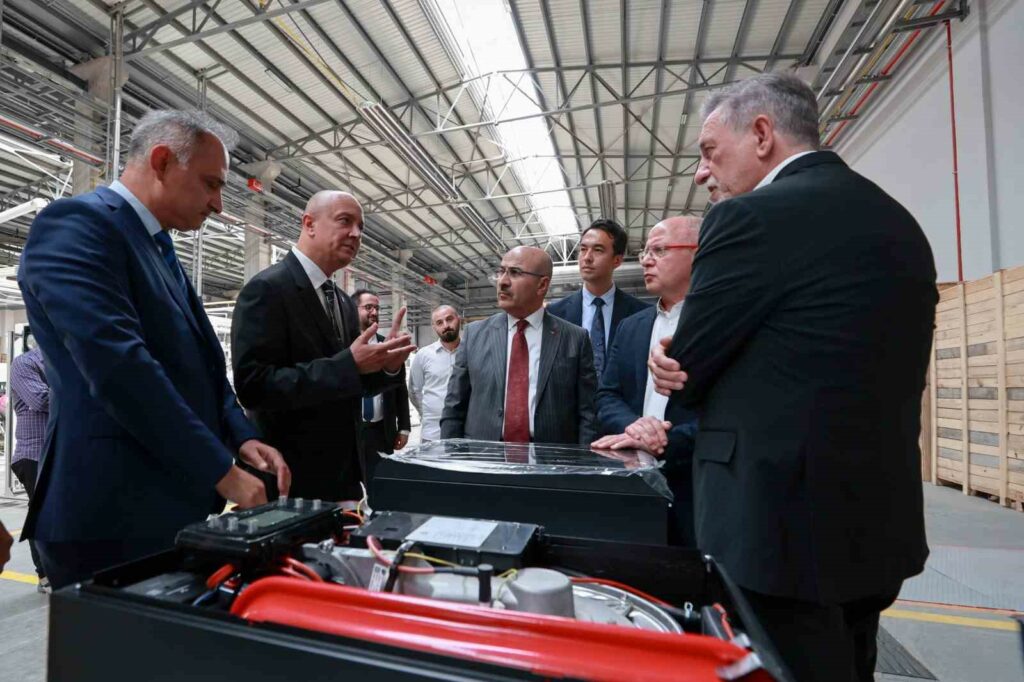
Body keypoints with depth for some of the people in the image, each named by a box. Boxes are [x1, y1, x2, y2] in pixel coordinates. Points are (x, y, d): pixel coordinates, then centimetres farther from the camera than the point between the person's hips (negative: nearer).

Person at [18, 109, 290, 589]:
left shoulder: (160, 248, 16)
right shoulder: (77, 224, -12)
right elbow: (120, 365, -23)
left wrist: (241, 437, 0)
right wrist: (222, 470, -20)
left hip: (175, 503, 9)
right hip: (114, 515, -8)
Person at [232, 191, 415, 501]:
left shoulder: (344, 302, 10)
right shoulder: (267, 288, -14)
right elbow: (252, 385, -23)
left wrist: (385, 365, -6)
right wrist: (348, 364, -28)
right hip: (290, 475, -8)